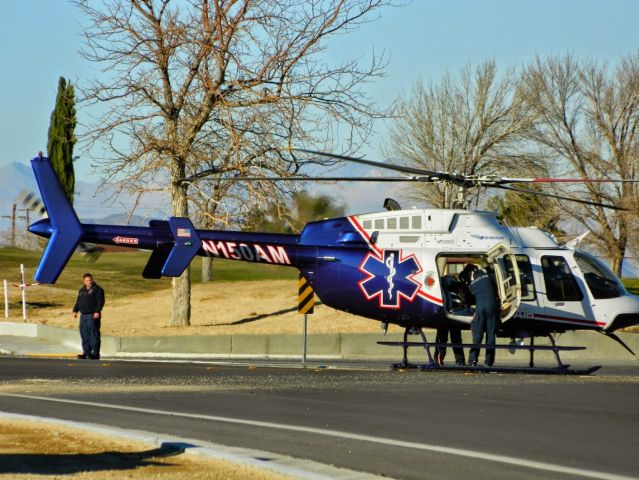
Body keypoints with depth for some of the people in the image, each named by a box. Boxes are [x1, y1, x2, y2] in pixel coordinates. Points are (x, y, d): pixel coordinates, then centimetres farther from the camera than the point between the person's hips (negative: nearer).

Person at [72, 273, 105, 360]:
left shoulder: (97, 289, -4)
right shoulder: (81, 290, 19)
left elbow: (100, 301, -11)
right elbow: (78, 302, 26)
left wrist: (97, 311, -20)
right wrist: (75, 310, 14)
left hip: (93, 316, -8)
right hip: (83, 315, 8)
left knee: (93, 334, -9)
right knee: (84, 334, 7)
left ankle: (95, 353, -9)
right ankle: (86, 352, 13)